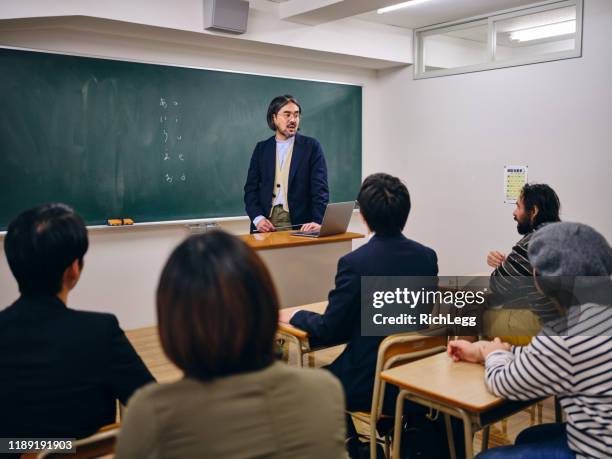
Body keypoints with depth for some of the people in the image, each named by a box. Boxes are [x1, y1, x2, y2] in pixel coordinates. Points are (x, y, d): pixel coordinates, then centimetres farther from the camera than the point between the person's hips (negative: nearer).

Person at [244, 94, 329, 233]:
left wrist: (317, 221, -18)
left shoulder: (311, 146, 4)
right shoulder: (261, 148, 11)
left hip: (299, 225, -2)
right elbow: (251, 188, 9)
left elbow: (320, 188, -3)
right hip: (266, 223, 2)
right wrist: (258, 218, -8)